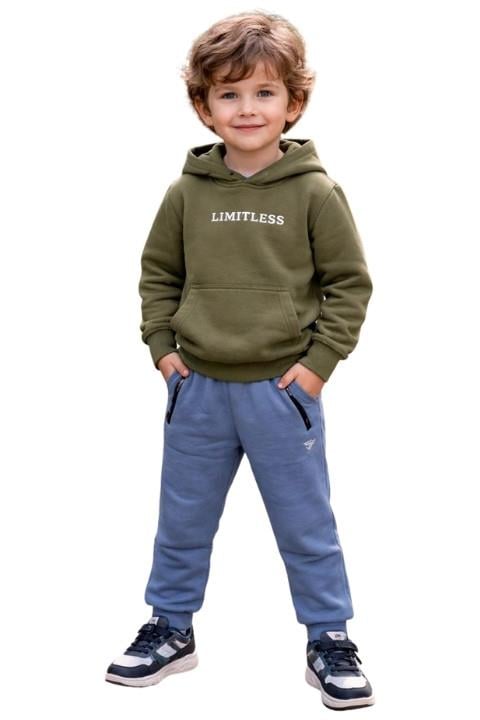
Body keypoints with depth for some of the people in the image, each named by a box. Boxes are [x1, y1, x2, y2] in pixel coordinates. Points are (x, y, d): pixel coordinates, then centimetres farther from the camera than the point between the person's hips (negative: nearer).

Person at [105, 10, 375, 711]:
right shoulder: (187, 192, -1)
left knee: (307, 527, 10)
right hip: (197, 390, 3)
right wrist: (162, 347, 0)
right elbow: (158, 272, 10)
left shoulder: (315, 192, -7)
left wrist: (318, 363, -8)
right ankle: (171, 629, 35)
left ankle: (329, 639, 27)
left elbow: (351, 282, -3)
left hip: (282, 391, -2)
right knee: (182, 522, 16)